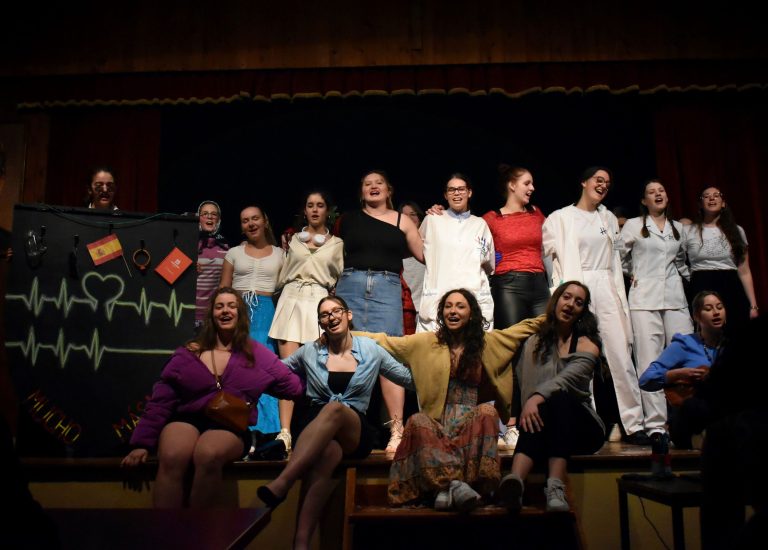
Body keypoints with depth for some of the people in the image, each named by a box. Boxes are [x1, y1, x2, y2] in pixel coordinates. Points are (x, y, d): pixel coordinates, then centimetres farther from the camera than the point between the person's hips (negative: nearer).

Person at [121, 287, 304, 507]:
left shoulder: (257, 355, 9)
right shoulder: (188, 354, 9)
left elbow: (295, 387, 11)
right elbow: (161, 400, 5)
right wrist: (142, 443, -1)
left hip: (232, 427, -1)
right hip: (187, 420, 1)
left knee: (208, 455, -35)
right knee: (171, 457, -33)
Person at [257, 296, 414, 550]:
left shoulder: (371, 350, 12)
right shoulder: (310, 352, 13)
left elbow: (410, 378, 18)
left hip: (356, 432, 0)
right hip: (313, 427, 0)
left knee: (334, 409, -38)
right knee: (325, 454, -39)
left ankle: (281, 484, -50)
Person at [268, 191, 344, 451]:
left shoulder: (336, 243, 15)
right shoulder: (294, 239, 17)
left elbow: (340, 278, 13)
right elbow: (282, 277, 19)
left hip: (319, 302, 0)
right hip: (291, 300, 1)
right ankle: (285, 432, -15)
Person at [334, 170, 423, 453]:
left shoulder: (402, 221, 13)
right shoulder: (348, 219, 15)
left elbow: (424, 254, 11)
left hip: (388, 288, -1)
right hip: (350, 286, 1)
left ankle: (397, 429, -7)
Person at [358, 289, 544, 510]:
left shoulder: (488, 342, 14)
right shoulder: (425, 342, 12)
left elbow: (527, 326, 21)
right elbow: (385, 341, 12)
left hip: (473, 421, 1)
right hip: (438, 421, 0)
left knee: (488, 411, -32)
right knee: (417, 422, -33)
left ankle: (445, 488, -41)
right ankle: (453, 483, -44)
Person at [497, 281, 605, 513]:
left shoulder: (587, 344, 3)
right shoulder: (534, 343, 14)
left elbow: (568, 378, -18)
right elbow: (523, 383, 5)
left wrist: (538, 397, -36)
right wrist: (529, 405, -16)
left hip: (579, 426, -1)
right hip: (545, 427, 1)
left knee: (558, 398, -34)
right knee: (540, 410, -35)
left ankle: (555, 488, -49)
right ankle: (515, 480, -60)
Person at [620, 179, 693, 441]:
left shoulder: (678, 228, 17)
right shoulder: (633, 225, 6)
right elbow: (619, 257, 12)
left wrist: (688, 279, 19)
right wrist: (631, 276, 7)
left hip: (675, 298, 4)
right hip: (644, 298, -4)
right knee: (650, 360, -7)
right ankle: (655, 423, -7)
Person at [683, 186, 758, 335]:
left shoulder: (736, 231, 11)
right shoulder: (689, 232, 5)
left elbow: (744, 272, 9)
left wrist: (753, 305, 3)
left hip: (731, 291, 2)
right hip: (701, 292, -1)